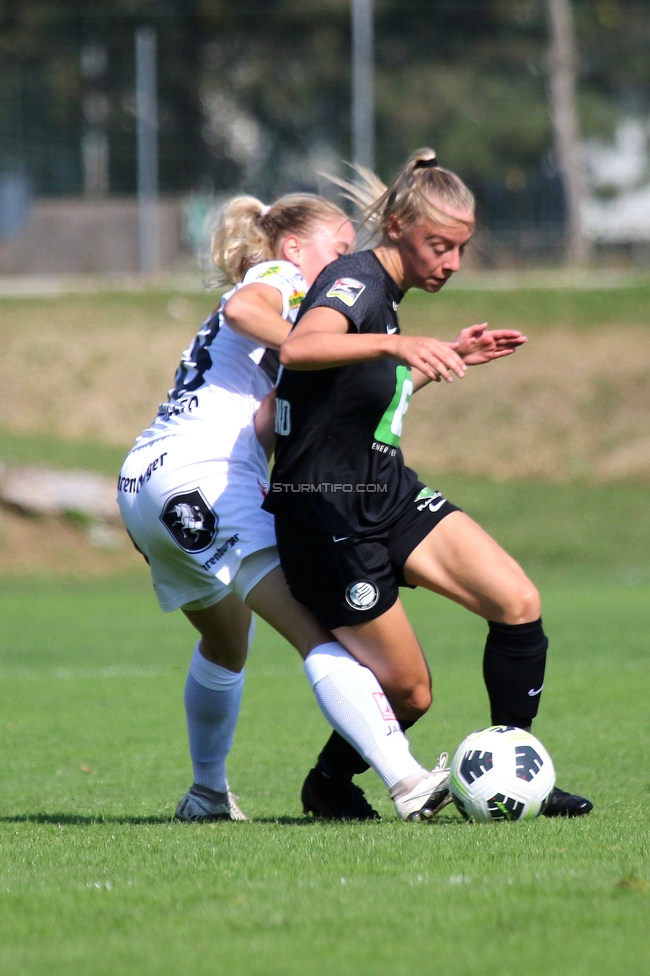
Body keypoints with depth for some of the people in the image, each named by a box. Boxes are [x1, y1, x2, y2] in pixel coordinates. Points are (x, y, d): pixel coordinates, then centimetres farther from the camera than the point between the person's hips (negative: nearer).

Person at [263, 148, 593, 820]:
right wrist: (397, 345, -53)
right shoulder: (356, 281, -17)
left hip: (390, 497, 9)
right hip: (328, 516, -9)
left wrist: (443, 360, 22)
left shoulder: (386, 292, 12)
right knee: (408, 692, -4)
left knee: (519, 603, -7)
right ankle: (327, 786, 23)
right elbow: (299, 348, -41)